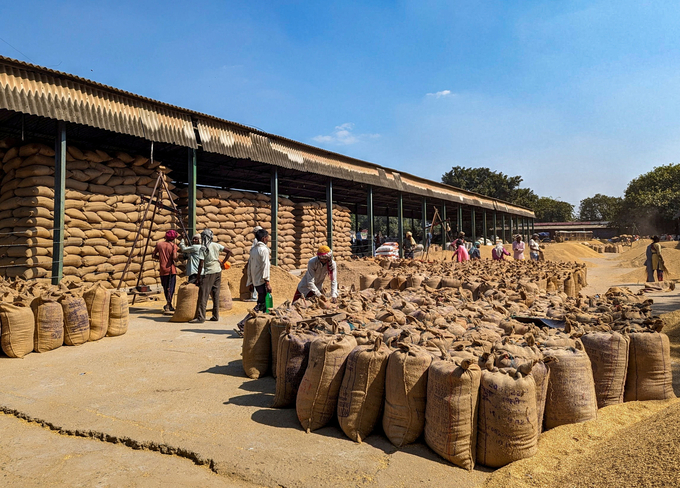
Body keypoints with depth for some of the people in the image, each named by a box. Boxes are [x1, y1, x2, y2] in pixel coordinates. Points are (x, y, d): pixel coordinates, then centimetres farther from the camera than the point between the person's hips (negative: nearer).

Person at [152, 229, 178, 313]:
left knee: (165, 288, 14)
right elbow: (174, 257, -18)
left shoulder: (159, 244, 4)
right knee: (171, 288, 1)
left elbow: (153, 255, 8)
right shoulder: (173, 245, -7)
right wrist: (176, 259, 3)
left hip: (163, 270, 3)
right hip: (171, 269, -3)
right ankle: (168, 305, -11)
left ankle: (169, 305, 23)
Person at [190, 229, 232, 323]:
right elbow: (229, 252, 8)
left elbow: (201, 264, -13)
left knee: (203, 295, -1)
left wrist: (198, 278, -9)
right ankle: (216, 316, 16)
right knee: (216, 294, 12)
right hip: (218, 271, 6)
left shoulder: (203, 248, -10)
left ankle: (200, 317, -2)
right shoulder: (216, 245, 5)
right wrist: (222, 262, 11)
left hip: (209, 273, -6)